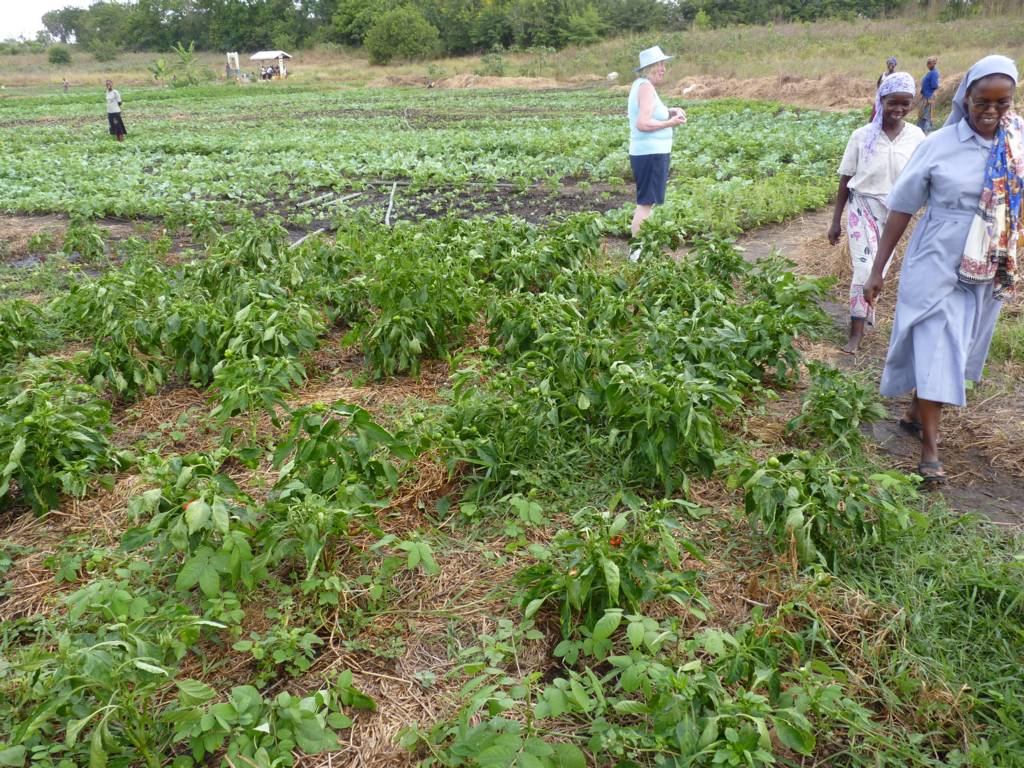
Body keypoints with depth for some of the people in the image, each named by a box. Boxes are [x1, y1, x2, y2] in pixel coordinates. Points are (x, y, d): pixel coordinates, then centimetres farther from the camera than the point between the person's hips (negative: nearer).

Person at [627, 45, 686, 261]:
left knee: (646, 202, 18)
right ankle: (636, 251, -3)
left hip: (648, 153, 11)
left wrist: (669, 111, 12)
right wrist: (670, 123, -15)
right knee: (646, 203, -7)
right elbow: (642, 124, -25)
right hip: (650, 154, -11)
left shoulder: (640, 84, 14)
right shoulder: (646, 87, -15)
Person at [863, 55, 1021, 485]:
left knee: (952, 352, 15)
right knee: (935, 352, -4)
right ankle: (930, 450, 2)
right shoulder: (940, 144, -9)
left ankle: (915, 413, 36)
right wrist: (877, 270, -6)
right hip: (938, 267, -3)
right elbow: (902, 208, -6)